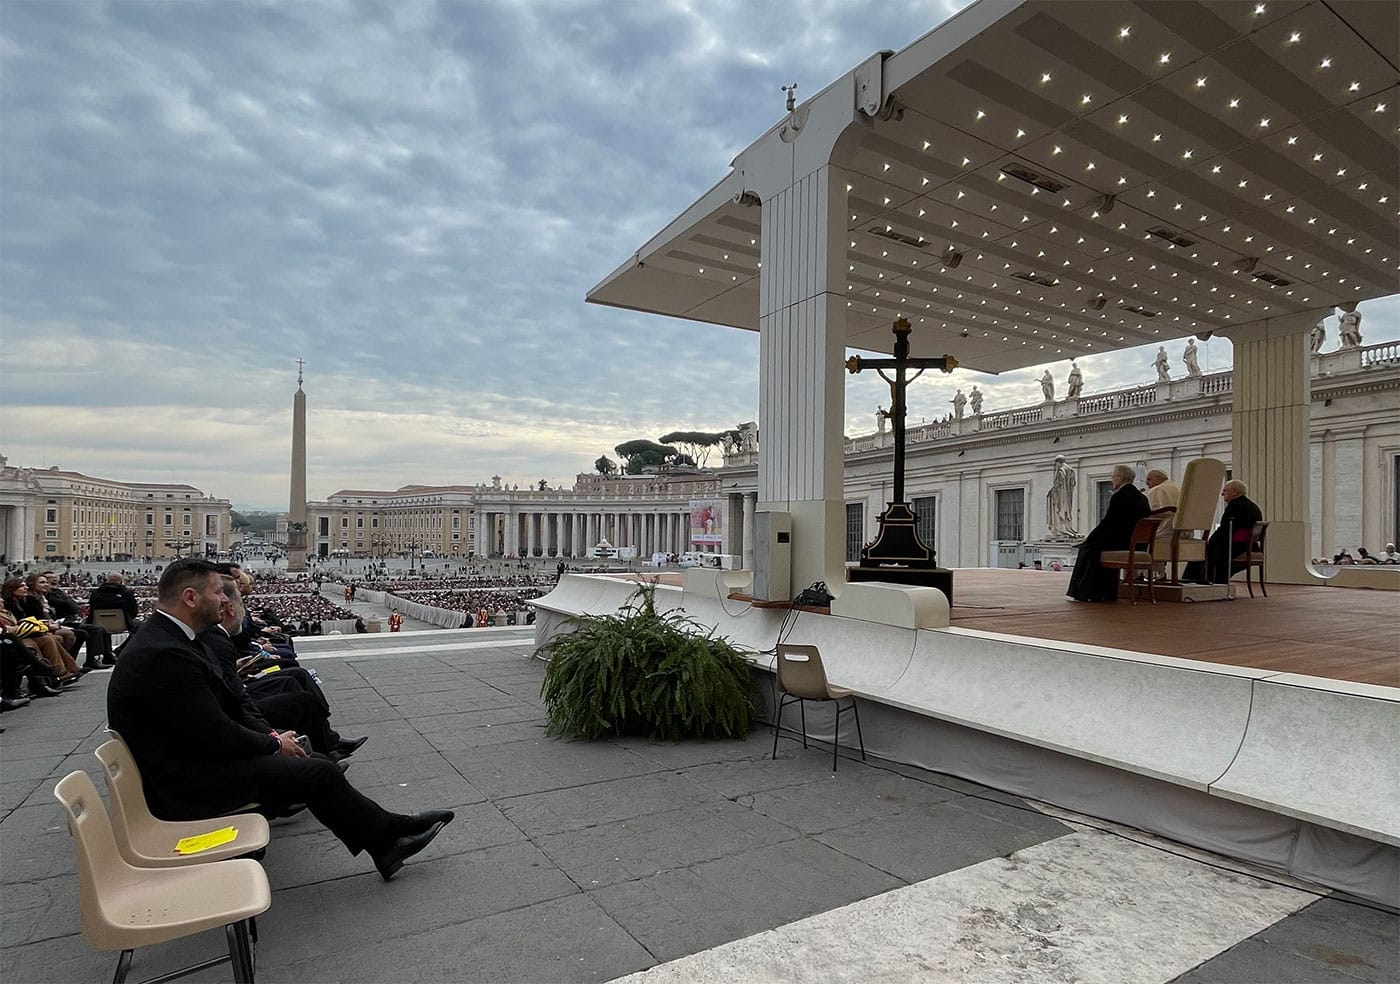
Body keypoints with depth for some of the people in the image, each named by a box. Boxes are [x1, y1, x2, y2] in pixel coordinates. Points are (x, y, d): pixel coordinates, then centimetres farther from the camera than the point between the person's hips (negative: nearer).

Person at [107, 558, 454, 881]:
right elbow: (218, 736, -23)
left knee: (314, 761, 5)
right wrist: (274, 743, -8)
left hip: (193, 757, 10)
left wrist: (269, 737, 2)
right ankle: (387, 838, 5)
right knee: (319, 773, -11)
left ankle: (386, 836, 9)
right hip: (187, 786, -10)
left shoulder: (164, 639, 7)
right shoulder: (164, 655, -26)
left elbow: (222, 708, 11)